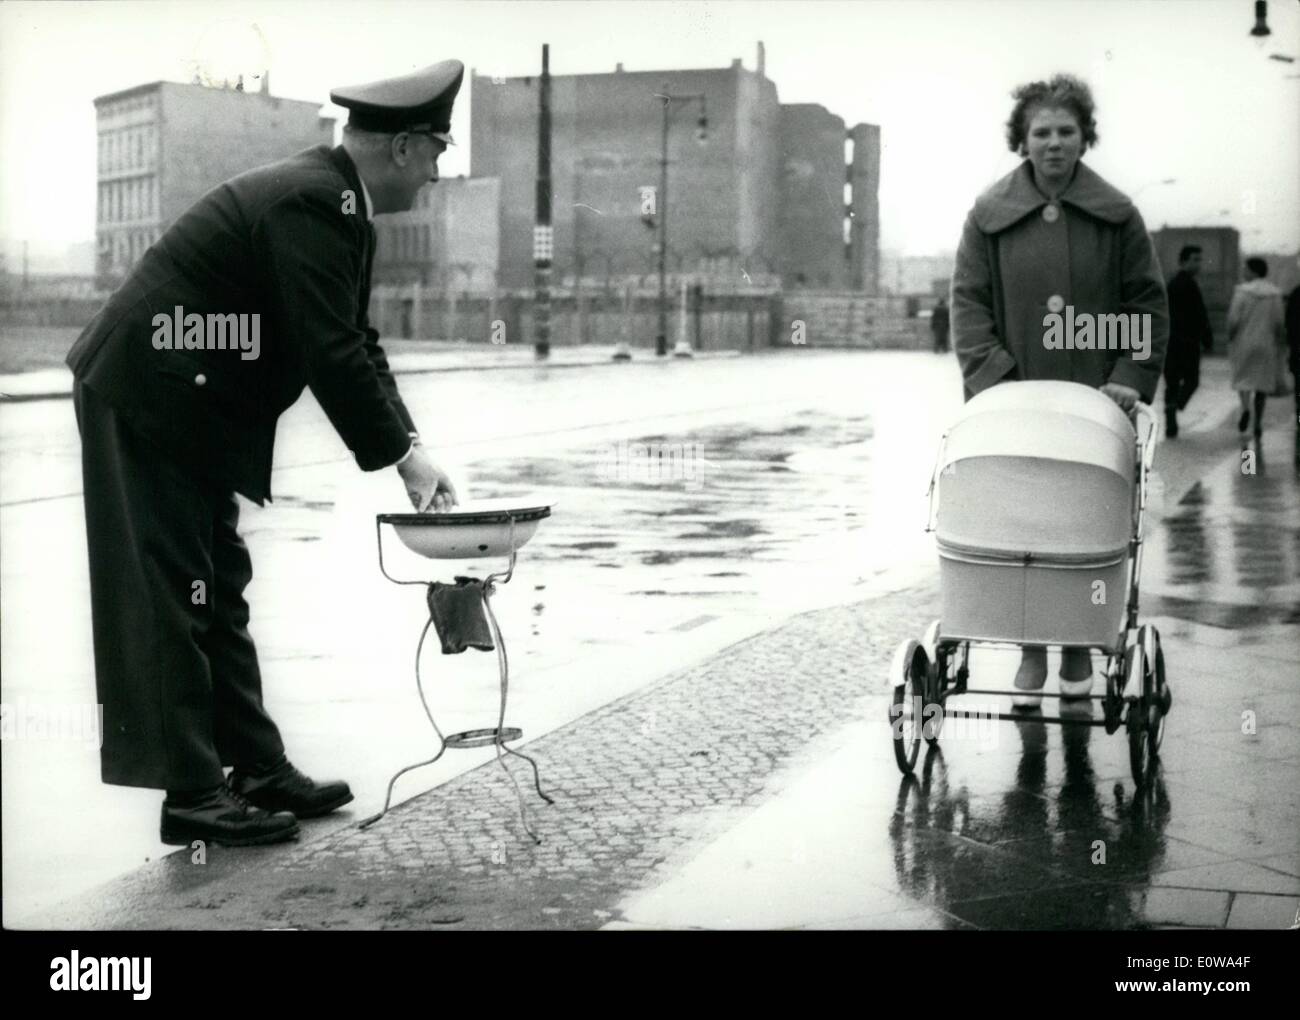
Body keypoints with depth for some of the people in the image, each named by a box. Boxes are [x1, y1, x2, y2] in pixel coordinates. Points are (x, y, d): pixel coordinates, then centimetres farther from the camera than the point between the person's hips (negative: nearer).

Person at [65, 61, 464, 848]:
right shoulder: (312, 202, -20)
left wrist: (412, 448, 7)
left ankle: (258, 767, 20)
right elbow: (330, 351, -24)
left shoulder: (331, 200, 11)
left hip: (184, 409, 11)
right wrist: (402, 455, -14)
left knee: (216, 595, 13)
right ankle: (193, 794, 1)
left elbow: (355, 340, 14)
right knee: (171, 600, -5)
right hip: (149, 399, -11)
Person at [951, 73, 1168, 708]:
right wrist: (993, 380, -9)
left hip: (1095, 402, 0)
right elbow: (969, 303, 2)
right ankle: (1030, 651, 10)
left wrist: (1131, 378, -4)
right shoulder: (990, 216, 4)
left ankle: (1078, 648, 15)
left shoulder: (1117, 216, 5)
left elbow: (1147, 305, 8)